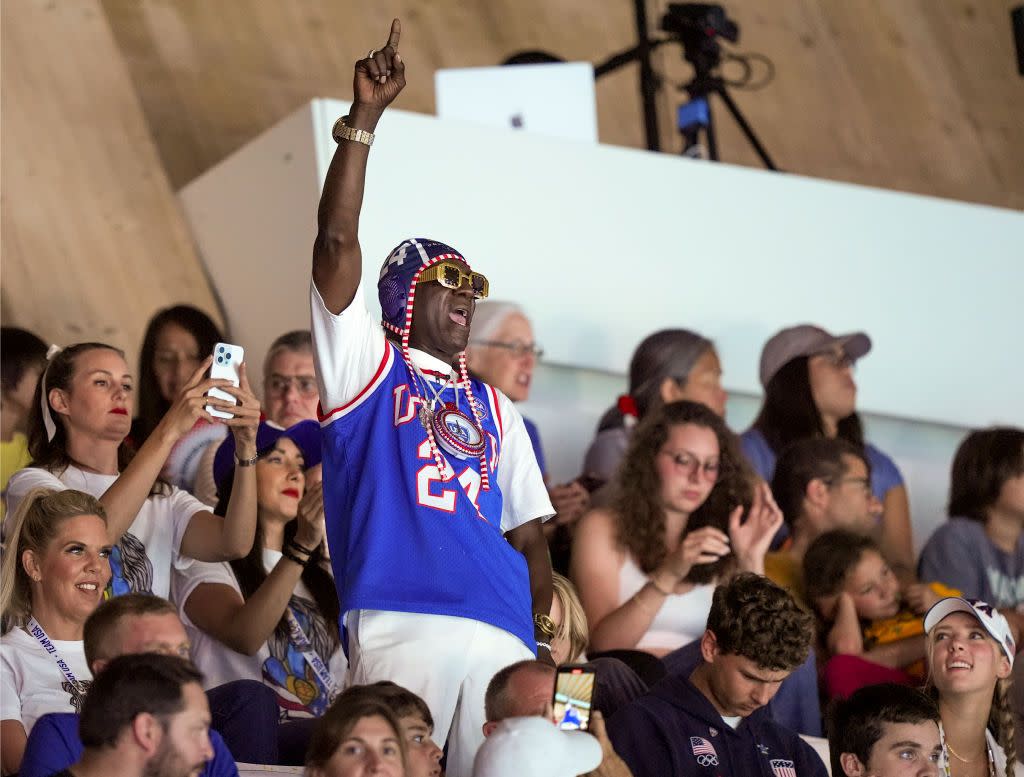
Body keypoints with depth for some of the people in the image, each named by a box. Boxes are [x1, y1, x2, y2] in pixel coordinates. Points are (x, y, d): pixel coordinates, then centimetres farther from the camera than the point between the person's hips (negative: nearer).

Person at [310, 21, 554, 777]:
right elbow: (337, 241, 2)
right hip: (400, 623, -4)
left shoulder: (494, 408, 26)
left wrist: (542, 630, 8)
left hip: (502, 631, 4)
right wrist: (364, 118, -2)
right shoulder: (369, 367, 14)